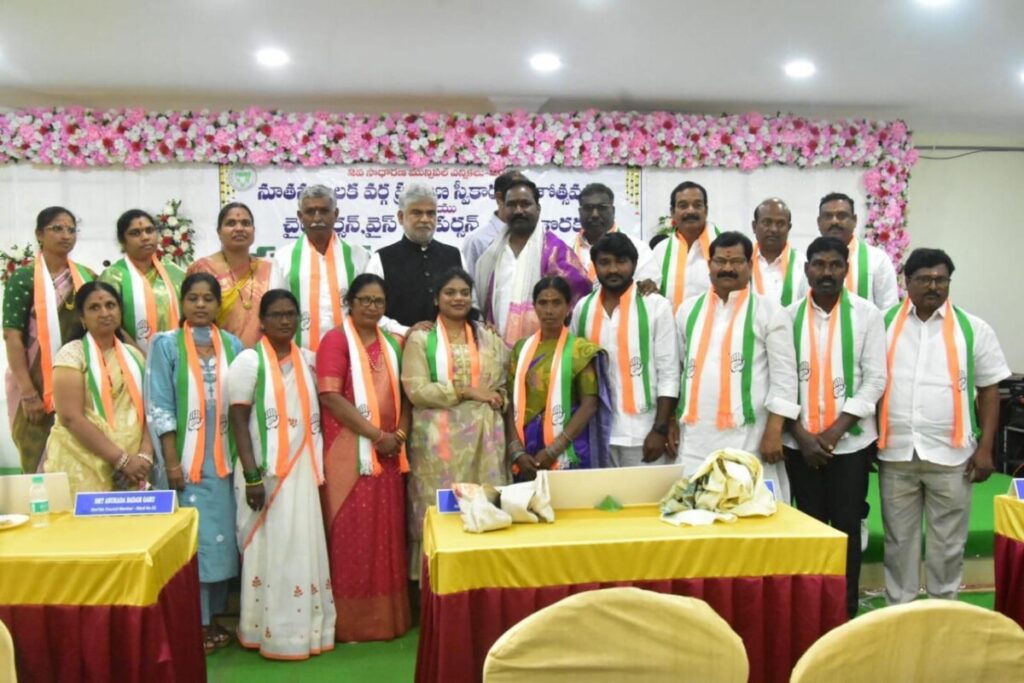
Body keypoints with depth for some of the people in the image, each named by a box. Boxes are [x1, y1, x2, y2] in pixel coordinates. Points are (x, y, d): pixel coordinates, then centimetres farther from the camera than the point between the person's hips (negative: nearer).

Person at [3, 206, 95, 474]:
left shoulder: (87, 277, 9)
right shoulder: (22, 279, -3)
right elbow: (13, 337, -9)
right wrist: (28, 392, -15)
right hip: (39, 385, -4)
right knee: (40, 464, 1)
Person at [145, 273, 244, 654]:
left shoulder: (233, 345, 7)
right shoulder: (165, 345, -1)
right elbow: (159, 407, -6)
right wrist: (172, 461, -12)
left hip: (223, 460, 4)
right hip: (184, 460, -3)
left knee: (221, 535, 9)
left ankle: (213, 615, 21)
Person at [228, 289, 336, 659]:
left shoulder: (308, 359, 9)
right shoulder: (250, 360, -5)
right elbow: (239, 420, -9)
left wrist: (317, 467, 5)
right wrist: (251, 475, -16)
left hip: (302, 471, 5)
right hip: (265, 472, -4)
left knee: (305, 548, 9)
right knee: (270, 550, 1)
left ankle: (306, 627, 21)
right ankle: (272, 631, 12)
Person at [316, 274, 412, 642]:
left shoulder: (393, 343, 13)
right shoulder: (336, 340, -5)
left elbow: (403, 394, 14)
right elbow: (331, 398, -15)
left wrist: (399, 435, -4)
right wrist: (376, 435, -16)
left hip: (389, 453, 6)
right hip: (350, 454, -6)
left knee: (387, 534, 9)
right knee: (351, 536, 0)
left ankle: (385, 615, 20)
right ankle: (349, 621, 10)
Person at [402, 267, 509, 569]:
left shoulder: (488, 338, 14)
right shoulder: (420, 339, 3)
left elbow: (504, 384, 15)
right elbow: (416, 390, -8)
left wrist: (499, 397, -8)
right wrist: (467, 391, -11)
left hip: (483, 437, 3)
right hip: (440, 439, -3)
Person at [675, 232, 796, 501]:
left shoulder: (768, 310, 1)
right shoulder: (688, 310, 13)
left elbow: (784, 376, -3)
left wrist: (774, 431, -9)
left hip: (749, 438, -3)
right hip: (695, 438, 4)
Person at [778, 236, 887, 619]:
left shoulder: (867, 314, 0)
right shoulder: (790, 316, 2)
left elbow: (875, 379, -4)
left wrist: (836, 430, -11)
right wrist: (801, 435, -8)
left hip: (851, 440, -1)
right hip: (800, 441, 1)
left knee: (847, 526, 5)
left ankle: (846, 610, 17)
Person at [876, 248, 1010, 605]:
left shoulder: (973, 329, 2)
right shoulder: (883, 324, 4)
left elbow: (989, 389, 4)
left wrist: (985, 448, -3)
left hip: (951, 454, 0)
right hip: (896, 453, 1)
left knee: (948, 542, 9)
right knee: (899, 539, 11)